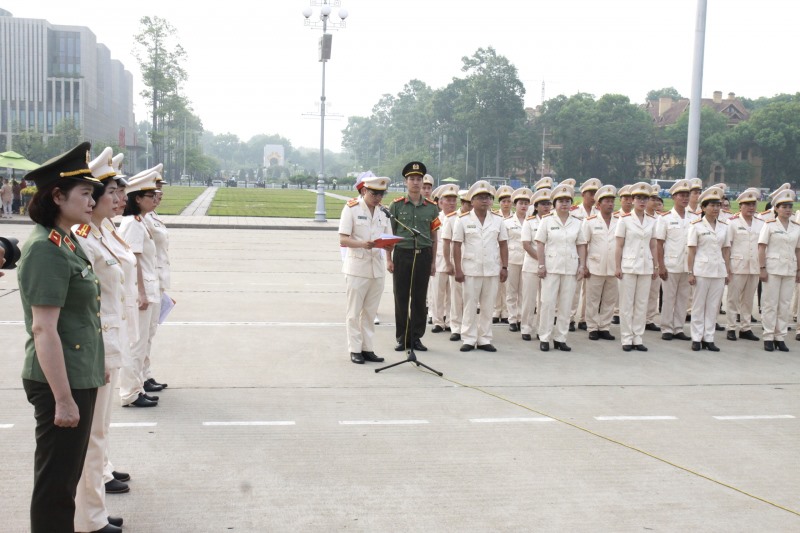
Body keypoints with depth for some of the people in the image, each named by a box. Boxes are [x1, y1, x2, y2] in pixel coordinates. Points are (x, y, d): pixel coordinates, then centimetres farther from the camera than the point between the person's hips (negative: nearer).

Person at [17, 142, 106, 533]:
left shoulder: (66, 242, 10)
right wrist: (63, 398, -22)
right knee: (56, 482, 4)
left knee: (66, 475, 21)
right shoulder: (47, 250, -20)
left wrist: (95, 369, 22)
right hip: (60, 383, -9)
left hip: (79, 378, 9)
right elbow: (43, 330, -23)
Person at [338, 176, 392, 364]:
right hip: (357, 267, -5)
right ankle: (355, 350, 11)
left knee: (370, 312, 10)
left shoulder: (383, 211, 10)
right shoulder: (351, 208, -7)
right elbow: (343, 240, -12)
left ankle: (368, 348, 18)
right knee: (354, 312, 3)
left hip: (377, 267, 5)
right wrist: (362, 244, -29)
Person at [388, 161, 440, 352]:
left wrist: (433, 262, 9)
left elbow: (433, 236, 10)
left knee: (420, 298, 6)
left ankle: (416, 337, 16)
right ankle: (402, 338, 12)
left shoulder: (431, 208, 6)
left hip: (423, 255, 1)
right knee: (401, 298, 3)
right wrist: (388, 259, -2)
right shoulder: (396, 205, 2)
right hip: (402, 254, -1)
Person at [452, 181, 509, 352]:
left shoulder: (498, 220, 6)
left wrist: (504, 267, 1)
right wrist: (458, 270, -7)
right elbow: (457, 246, -2)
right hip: (471, 270, -2)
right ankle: (468, 339, 12)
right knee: (470, 305, 4)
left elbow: (503, 245, 8)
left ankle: (484, 339, 15)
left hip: (492, 270, 2)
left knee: (488, 306, 7)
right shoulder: (463, 220, -1)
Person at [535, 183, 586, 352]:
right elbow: (540, 244, -1)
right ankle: (544, 338, 6)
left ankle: (560, 338, 12)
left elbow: (581, 246, 10)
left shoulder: (577, 223, 9)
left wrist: (582, 266, 2)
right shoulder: (547, 221, 2)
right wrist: (541, 265, -8)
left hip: (571, 268, 3)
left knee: (566, 304, 4)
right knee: (548, 303, -2)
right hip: (551, 267, -2)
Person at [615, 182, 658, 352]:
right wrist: (618, 267, -7)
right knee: (627, 304, 1)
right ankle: (627, 339, 8)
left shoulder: (652, 221, 8)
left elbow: (653, 246, 12)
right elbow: (619, 245, -3)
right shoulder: (625, 219, -3)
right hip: (628, 266, -4)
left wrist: (655, 266, 9)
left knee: (642, 304, 6)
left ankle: (637, 338, 13)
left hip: (646, 267, 4)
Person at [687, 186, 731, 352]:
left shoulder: (724, 227, 10)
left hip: (719, 270, 4)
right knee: (699, 305, 3)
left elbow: (726, 250, 12)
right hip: (701, 270, -3)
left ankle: (708, 338, 13)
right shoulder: (696, 226, -2)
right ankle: (697, 338, 11)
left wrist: (728, 271, 8)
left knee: (713, 306, 6)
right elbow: (692, 251, -3)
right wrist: (691, 272, -8)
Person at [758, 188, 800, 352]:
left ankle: (780, 337, 13)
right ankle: (768, 337, 7)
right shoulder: (770, 225, -2)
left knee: (785, 304, 6)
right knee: (770, 304, 1)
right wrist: (762, 268, -11)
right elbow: (762, 248, -5)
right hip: (772, 269, -4)